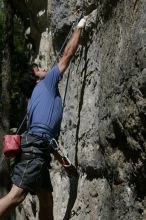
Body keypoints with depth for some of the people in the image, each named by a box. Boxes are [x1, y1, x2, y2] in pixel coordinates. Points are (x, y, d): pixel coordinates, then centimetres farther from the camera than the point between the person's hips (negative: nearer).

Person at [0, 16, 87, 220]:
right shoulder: (46, 84, 10)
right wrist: (79, 27, 25)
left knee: (46, 201, 8)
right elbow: (67, 55, 14)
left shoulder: (37, 98, 30)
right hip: (35, 147, -10)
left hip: (37, 149, 10)